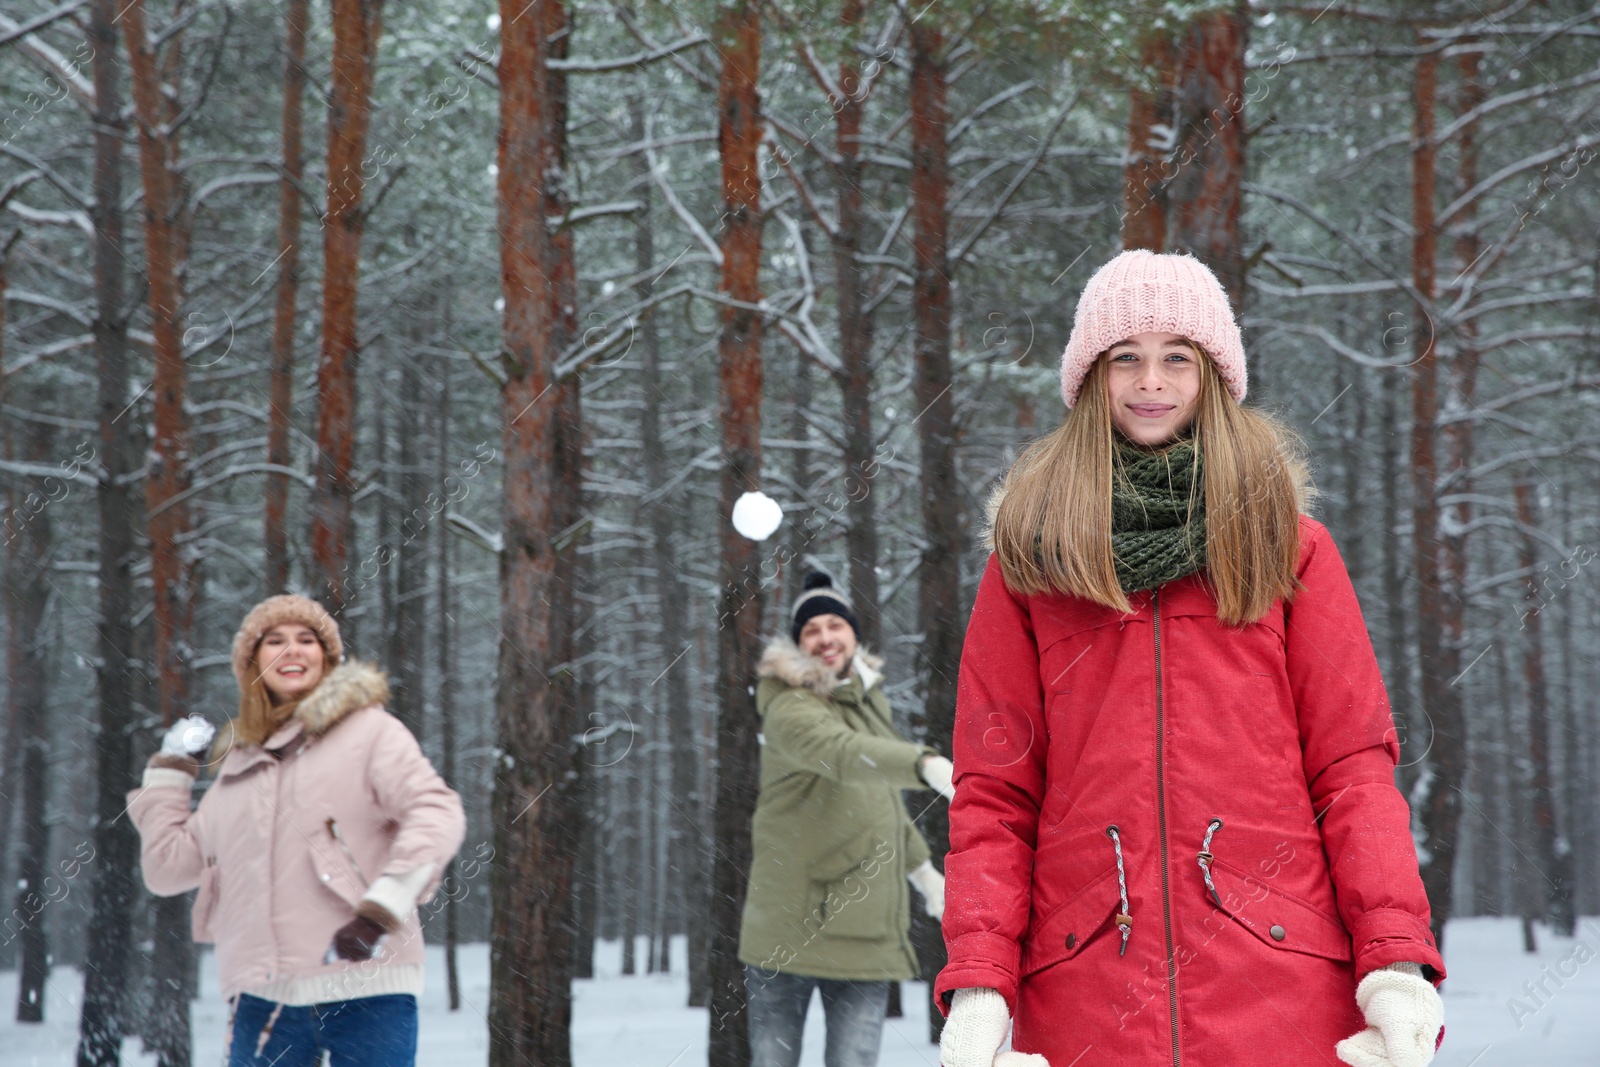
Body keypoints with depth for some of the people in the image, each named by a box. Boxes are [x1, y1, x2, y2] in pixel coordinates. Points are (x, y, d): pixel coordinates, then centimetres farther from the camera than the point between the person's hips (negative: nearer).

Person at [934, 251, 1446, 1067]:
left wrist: (1397, 961, -8)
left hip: (1282, 983, 0)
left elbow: (1354, 763, 5)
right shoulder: (1027, 561, 11)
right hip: (1084, 992, 0)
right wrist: (977, 984, -6)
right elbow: (993, 791, 7)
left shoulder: (1291, 547, 11)